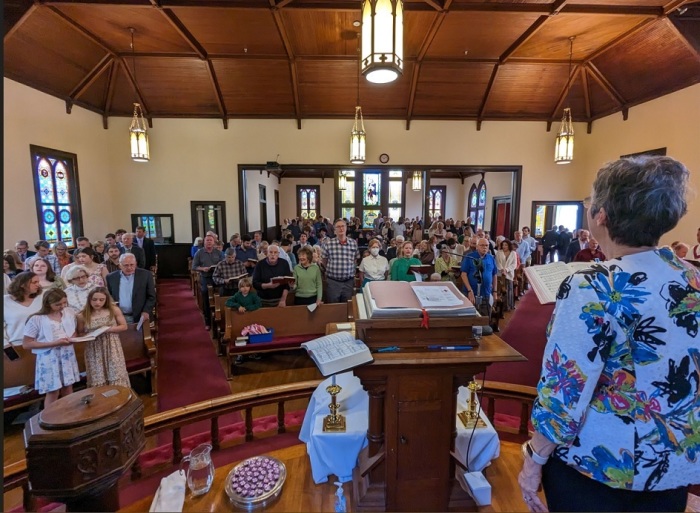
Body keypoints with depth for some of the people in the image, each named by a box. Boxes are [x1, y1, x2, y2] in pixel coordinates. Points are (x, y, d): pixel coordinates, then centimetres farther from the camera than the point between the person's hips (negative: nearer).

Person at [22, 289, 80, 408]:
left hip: (67, 355, 4)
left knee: (68, 389, 14)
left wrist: (73, 338, -9)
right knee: (53, 392, 5)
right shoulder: (36, 319, -14)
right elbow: (26, 344, -12)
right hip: (49, 358, -4)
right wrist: (54, 343, -21)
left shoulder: (70, 312, 0)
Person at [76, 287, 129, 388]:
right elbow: (80, 333, 8)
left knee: (116, 378, 4)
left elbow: (124, 326, 0)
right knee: (98, 381, 6)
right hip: (94, 352, 0)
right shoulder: (82, 316, -5)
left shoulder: (114, 310, -6)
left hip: (112, 349, 0)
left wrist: (109, 329, -15)